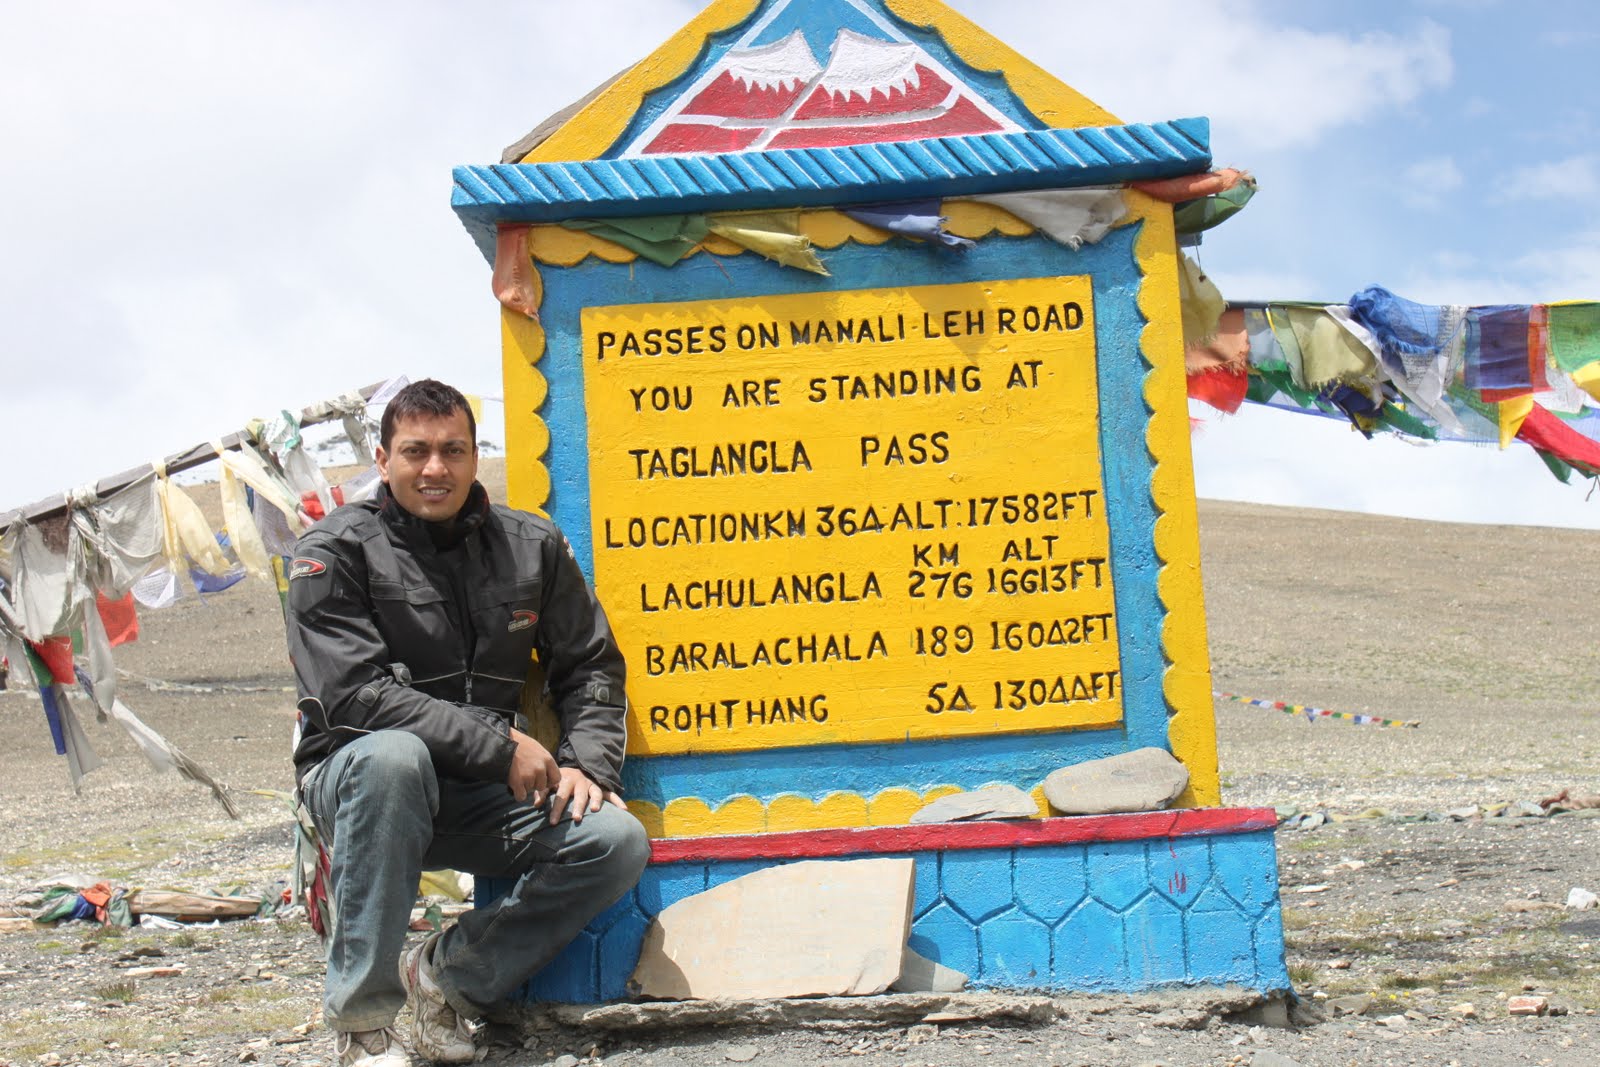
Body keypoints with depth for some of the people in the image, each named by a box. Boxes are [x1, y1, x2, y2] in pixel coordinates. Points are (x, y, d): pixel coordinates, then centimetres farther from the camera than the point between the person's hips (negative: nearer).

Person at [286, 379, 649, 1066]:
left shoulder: (532, 546, 5)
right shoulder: (335, 552, -8)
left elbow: (592, 667, 11)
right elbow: (355, 695, -19)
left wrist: (587, 763, -7)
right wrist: (500, 746, -22)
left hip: (485, 793, 4)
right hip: (356, 781, -4)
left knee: (618, 842, -18)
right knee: (391, 757, -39)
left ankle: (450, 972, 1)